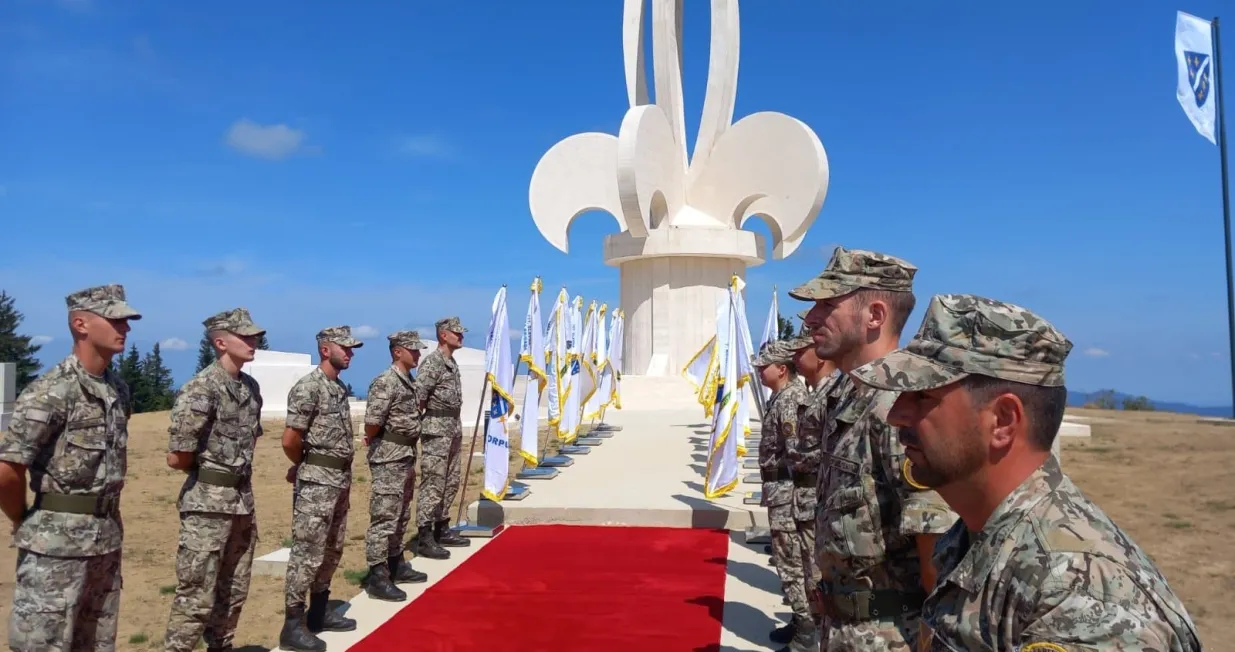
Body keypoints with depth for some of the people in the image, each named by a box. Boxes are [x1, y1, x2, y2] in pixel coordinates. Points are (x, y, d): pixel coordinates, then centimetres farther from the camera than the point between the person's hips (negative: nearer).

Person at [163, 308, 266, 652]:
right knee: (196, 597, -1)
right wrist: (210, 471, 1)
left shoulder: (251, 386, 7)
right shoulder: (200, 390, -17)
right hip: (208, 504, -7)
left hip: (243, 500, 8)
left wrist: (238, 471, 8)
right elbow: (177, 458, -16)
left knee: (234, 591, 17)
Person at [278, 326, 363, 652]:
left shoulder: (340, 387, 12)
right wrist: (307, 466, 1)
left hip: (340, 479, 9)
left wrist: (342, 474, 8)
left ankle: (319, 611, 29)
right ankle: (293, 625, 5)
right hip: (316, 482, -9)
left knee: (332, 550, 17)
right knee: (307, 554, -3)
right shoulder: (308, 387, -15)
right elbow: (290, 441, -17)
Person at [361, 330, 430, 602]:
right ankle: (377, 578, 0)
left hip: (407, 457, 9)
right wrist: (375, 441, -3)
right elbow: (372, 424, -21)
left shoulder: (409, 381, 11)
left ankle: (396, 565, 30)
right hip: (388, 460, -9)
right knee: (384, 519, -5)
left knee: (401, 518, 18)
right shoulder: (385, 383, -18)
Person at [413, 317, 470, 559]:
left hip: (454, 429, 10)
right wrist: (423, 422, -11)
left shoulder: (452, 362, 16)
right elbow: (417, 396, -20)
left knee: (450, 484, 14)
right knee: (432, 486, -8)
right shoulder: (432, 362, -14)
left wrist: (458, 430, 19)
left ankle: (442, 529, 24)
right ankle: (424, 539, -3)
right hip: (436, 431, -10)